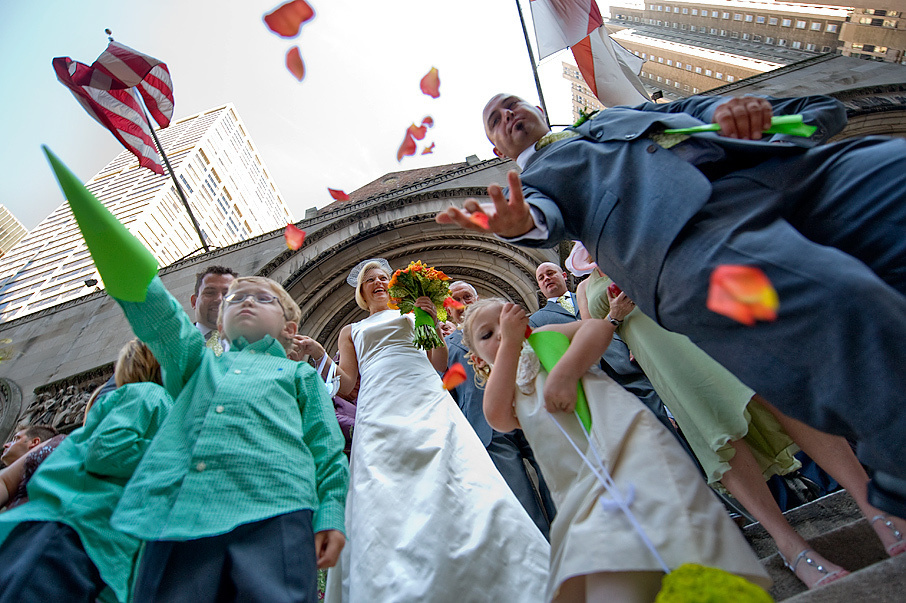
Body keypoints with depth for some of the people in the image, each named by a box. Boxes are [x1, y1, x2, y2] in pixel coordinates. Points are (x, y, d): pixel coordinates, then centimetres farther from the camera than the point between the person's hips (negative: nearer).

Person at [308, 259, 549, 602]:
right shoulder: (352, 331, 28)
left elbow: (440, 364, 16)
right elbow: (346, 383, 16)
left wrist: (434, 323, 2)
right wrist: (319, 356, -1)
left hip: (428, 402, 0)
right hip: (380, 414, 1)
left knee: (460, 487, -14)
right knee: (385, 507, -11)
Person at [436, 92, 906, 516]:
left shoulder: (614, 113, 40)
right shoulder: (530, 182, 27)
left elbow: (691, 106, 28)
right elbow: (545, 217, 5)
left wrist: (730, 109, 4)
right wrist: (522, 222, -20)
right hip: (685, 234, -5)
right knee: (839, 303, -30)